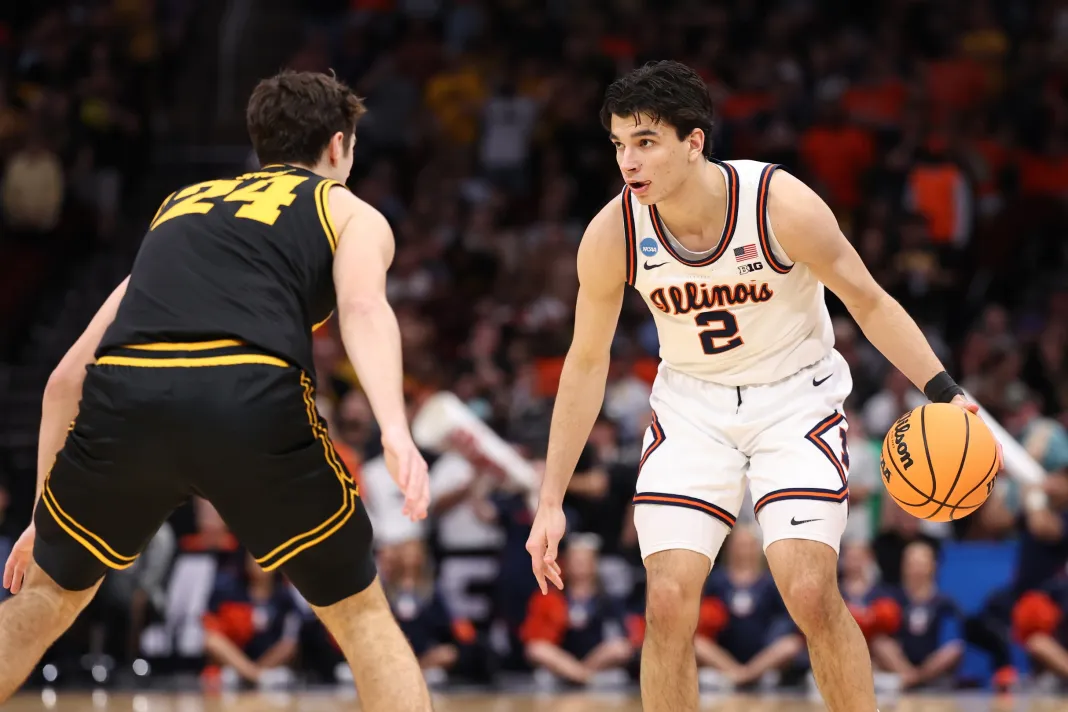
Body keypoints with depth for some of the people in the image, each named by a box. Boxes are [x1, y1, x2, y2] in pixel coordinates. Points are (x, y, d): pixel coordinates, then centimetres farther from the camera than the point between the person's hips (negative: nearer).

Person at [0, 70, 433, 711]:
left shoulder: (181, 206, 37)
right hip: (254, 401, -3)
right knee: (362, 616, 16)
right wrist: (395, 430, -17)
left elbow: (69, 376, 35)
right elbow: (363, 306, -2)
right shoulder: (349, 212, 24)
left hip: (124, 399, 4)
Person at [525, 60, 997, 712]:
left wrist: (942, 390, -23)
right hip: (692, 407, 2)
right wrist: (551, 503, -3)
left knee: (811, 594, -16)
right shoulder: (612, 235, -16)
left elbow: (870, 303, -10)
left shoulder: (783, 206, -24)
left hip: (797, 397, -2)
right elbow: (586, 364, -2)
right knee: (668, 603, -11)